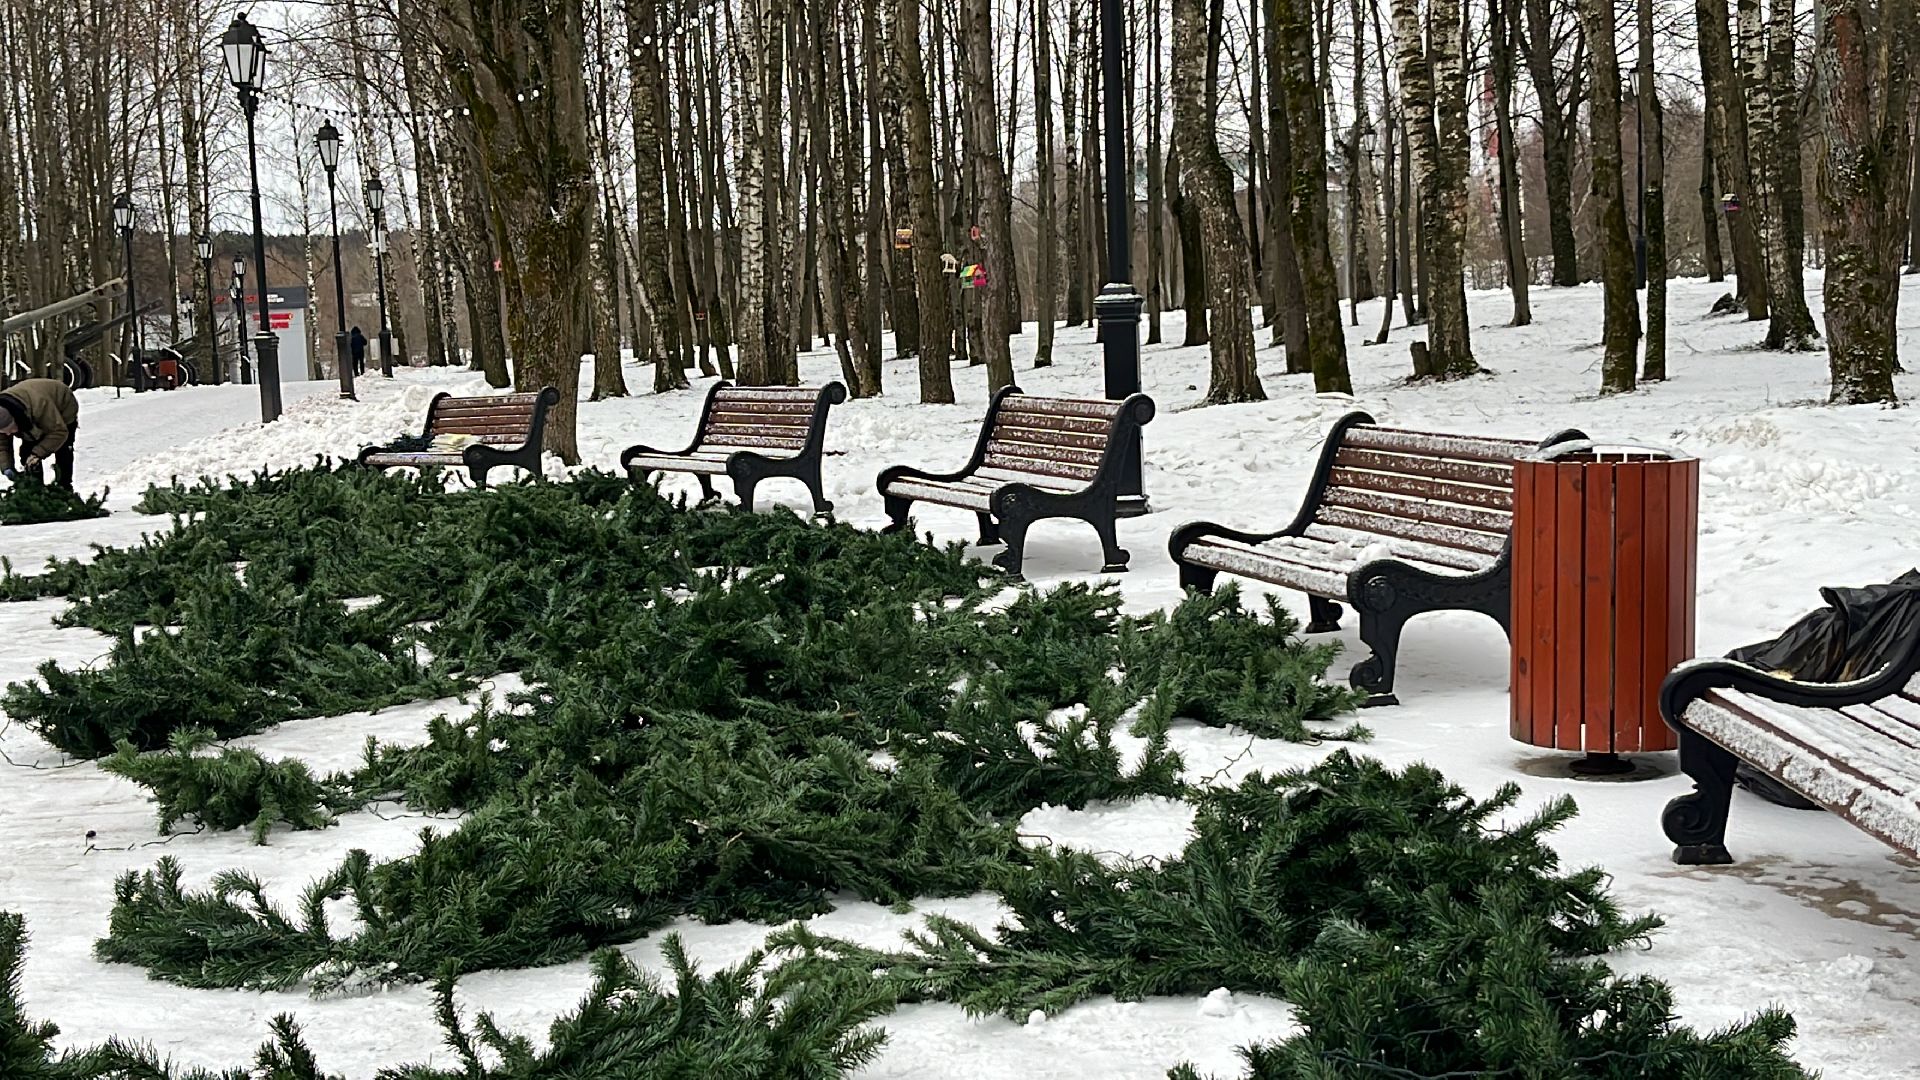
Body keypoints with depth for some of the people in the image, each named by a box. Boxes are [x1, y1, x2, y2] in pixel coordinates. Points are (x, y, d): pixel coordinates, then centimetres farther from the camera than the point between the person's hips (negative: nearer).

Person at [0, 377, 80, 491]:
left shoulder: (39, 404, -49)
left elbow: (59, 432, -41)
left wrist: (37, 453, -46)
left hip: (63, 410, -5)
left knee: (62, 453, -11)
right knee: (27, 453, -5)